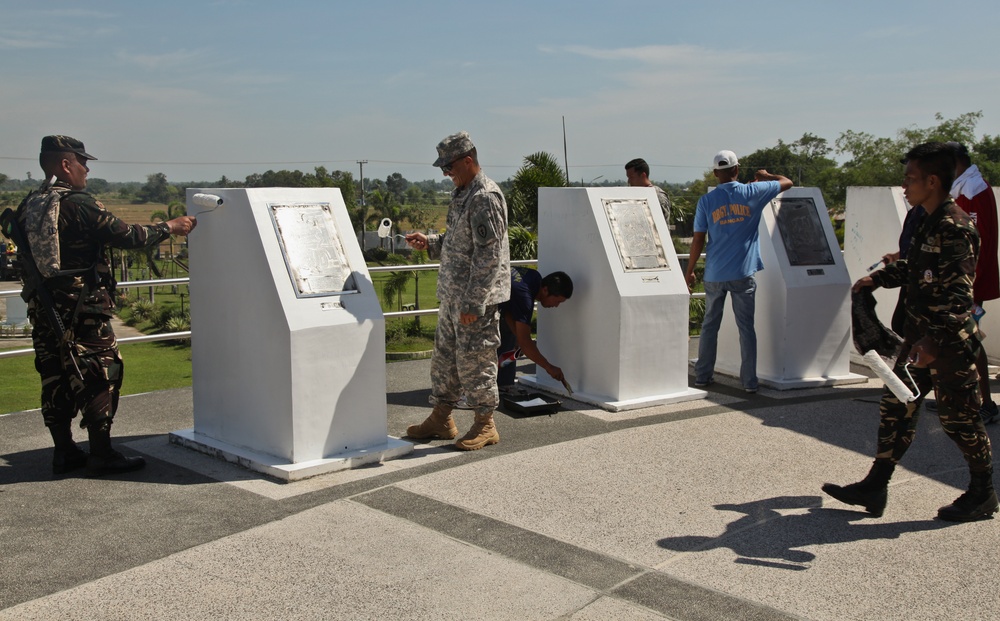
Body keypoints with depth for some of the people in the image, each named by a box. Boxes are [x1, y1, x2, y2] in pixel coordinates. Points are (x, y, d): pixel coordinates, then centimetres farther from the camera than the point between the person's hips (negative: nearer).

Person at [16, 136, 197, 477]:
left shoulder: (28, 207, 10)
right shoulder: (79, 205, -14)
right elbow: (126, 235, -12)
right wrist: (170, 227, -1)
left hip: (41, 308, 8)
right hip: (81, 309, -8)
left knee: (55, 379, 12)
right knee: (99, 376, -1)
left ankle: (64, 452, 19)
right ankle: (101, 455, 2)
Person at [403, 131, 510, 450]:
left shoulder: (485, 197, -18)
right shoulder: (462, 193, 13)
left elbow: (488, 255, -22)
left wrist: (473, 303, -23)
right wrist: (429, 243, 8)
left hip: (477, 297, -10)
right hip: (452, 294, 10)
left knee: (474, 361, -1)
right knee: (444, 356, 16)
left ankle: (485, 425, 14)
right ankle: (441, 418, 29)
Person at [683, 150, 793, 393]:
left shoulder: (706, 201, -2)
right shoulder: (752, 193, -2)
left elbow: (698, 240, -3)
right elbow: (787, 182, 12)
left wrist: (689, 271, 7)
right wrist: (766, 176, 31)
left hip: (714, 274, 1)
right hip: (743, 273, -1)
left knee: (710, 325, 12)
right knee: (746, 327, 5)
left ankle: (703, 375, 17)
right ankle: (749, 380, 6)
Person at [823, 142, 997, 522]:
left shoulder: (954, 227, -19)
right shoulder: (930, 224, 11)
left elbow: (959, 294, -26)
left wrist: (935, 341, -33)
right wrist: (877, 279, 28)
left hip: (950, 344, -10)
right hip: (921, 337, 10)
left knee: (959, 420, 4)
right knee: (895, 407, 9)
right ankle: (875, 487, 15)